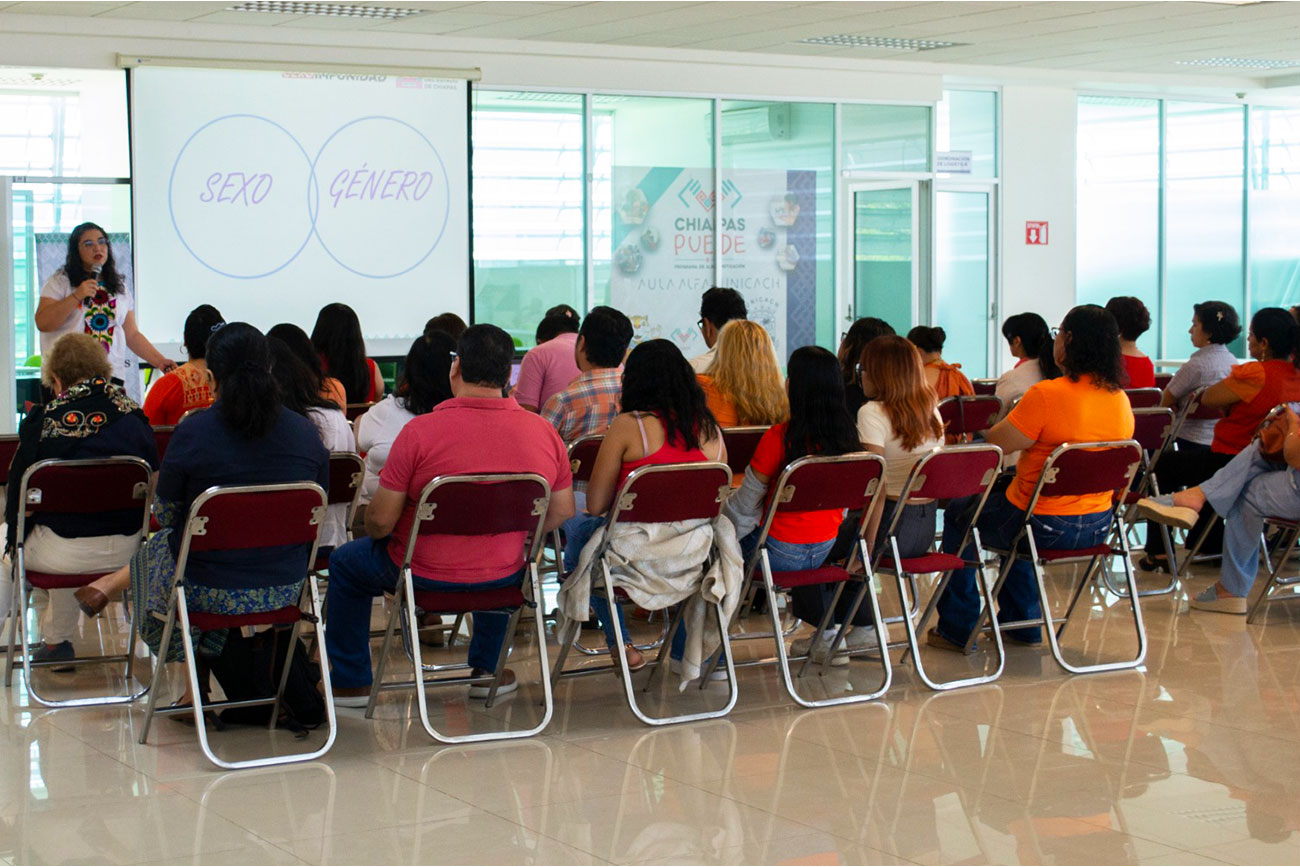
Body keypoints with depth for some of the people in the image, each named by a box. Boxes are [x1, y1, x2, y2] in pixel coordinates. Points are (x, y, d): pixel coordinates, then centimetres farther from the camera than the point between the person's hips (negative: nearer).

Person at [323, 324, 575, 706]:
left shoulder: (419, 431, -22)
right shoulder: (544, 433, -10)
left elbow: (380, 521, -17)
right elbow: (561, 513, 2)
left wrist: (373, 527, 7)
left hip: (424, 576, -3)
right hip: (502, 581, 4)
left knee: (345, 563, 26)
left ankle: (351, 682, 32)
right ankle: (488, 669, 44)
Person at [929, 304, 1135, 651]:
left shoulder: (1047, 395, -23)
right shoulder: (1121, 401, -1)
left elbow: (994, 441, -14)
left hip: (1045, 528, -7)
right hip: (1097, 528, 7)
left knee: (958, 514, 20)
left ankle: (958, 629, 26)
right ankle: (1023, 622, 42)